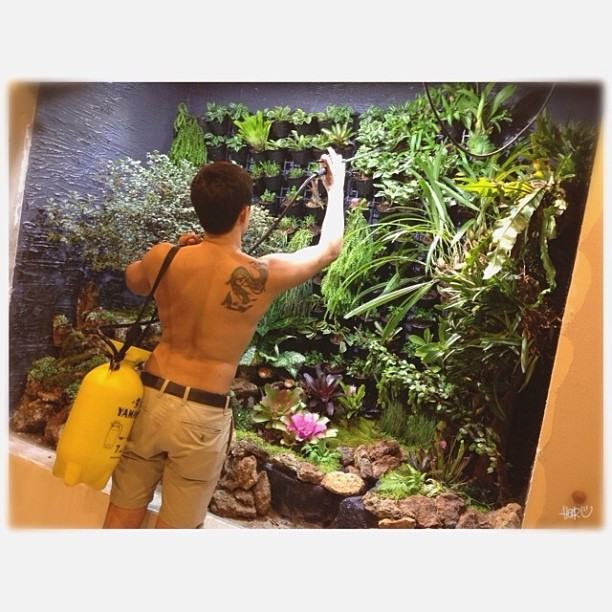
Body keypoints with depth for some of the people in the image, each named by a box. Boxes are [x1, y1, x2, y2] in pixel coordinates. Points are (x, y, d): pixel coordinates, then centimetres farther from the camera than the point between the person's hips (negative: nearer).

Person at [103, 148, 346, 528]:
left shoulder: (163, 258, -9)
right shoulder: (265, 275, -16)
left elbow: (134, 282, 17)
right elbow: (330, 249, 3)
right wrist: (336, 187, 17)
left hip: (152, 396, 4)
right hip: (204, 416, -3)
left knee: (124, 512, 23)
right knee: (176, 526, 18)